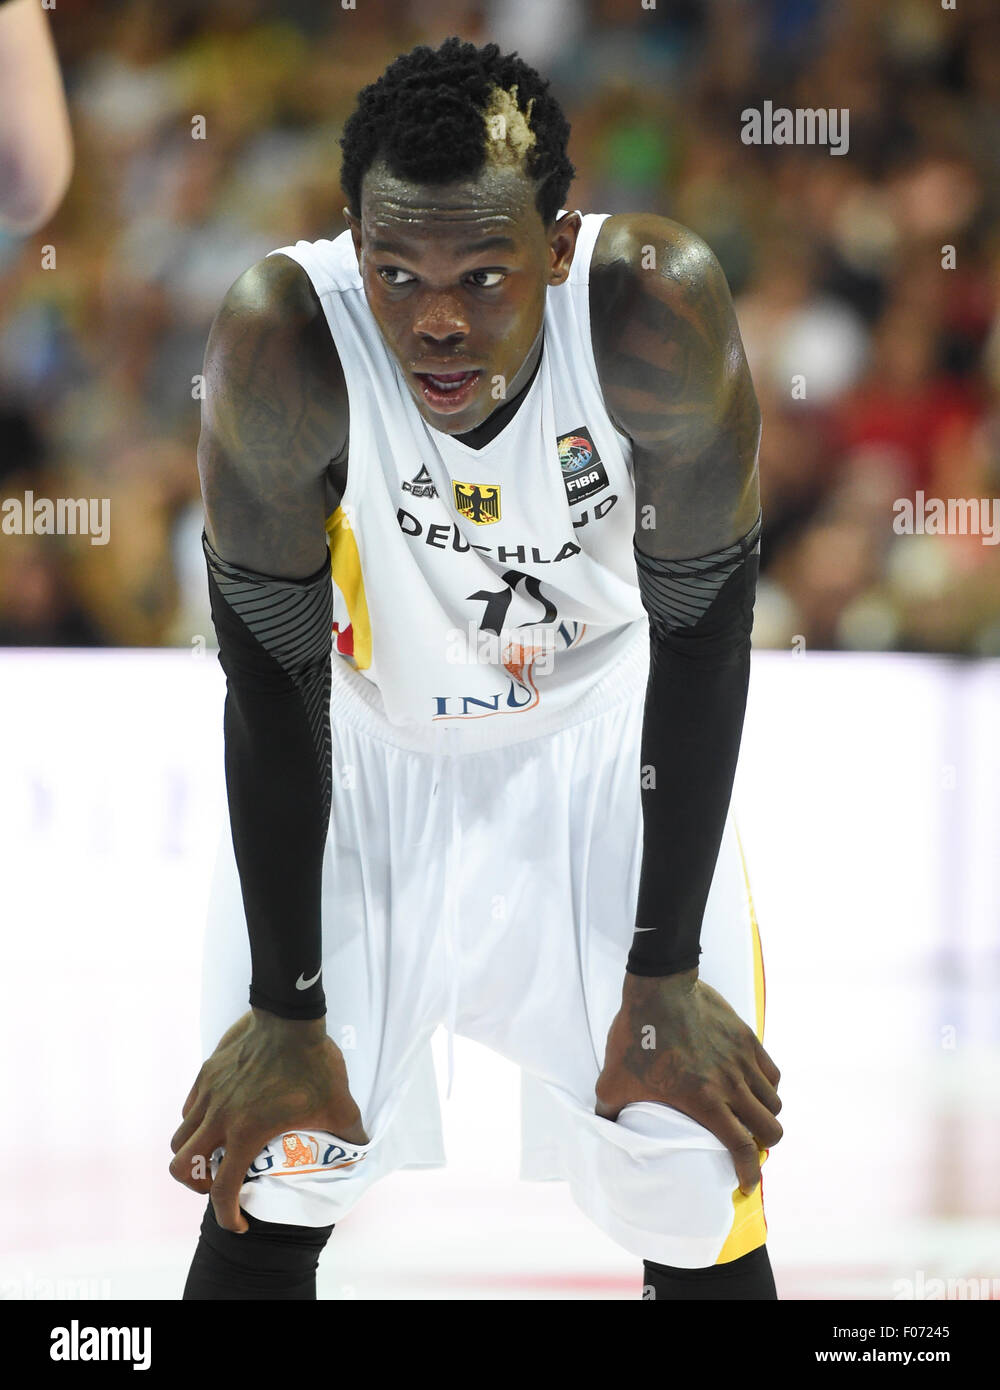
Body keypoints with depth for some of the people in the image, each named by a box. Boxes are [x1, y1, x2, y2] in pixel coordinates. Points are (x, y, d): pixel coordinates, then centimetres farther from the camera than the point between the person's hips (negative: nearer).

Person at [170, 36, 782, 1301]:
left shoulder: (659, 308, -31)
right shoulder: (283, 334, -31)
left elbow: (703, 641, -19)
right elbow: (272, 684, -21)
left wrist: (666, 975, -16)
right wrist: (285, 1010, -18)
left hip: (603, 732, 1)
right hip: (361, 738, 0)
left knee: (697, 1201, -1)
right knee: (266, 1187, -5)